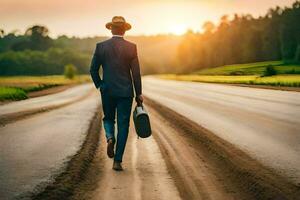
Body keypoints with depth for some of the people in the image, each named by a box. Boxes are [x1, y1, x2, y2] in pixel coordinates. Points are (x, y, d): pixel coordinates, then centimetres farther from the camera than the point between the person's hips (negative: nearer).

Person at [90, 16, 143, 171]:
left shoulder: (101, 46, -1)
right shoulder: (131, 47, -5)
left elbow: (93, 69, 2)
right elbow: (136, 73, -5)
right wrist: (138, 94, 3)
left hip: (107, 91, 1)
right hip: (125, 92, -1)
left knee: (108, 119, 22)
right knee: (123, 126, 6)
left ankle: (110, 137, -10)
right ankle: (117, 161, 3)